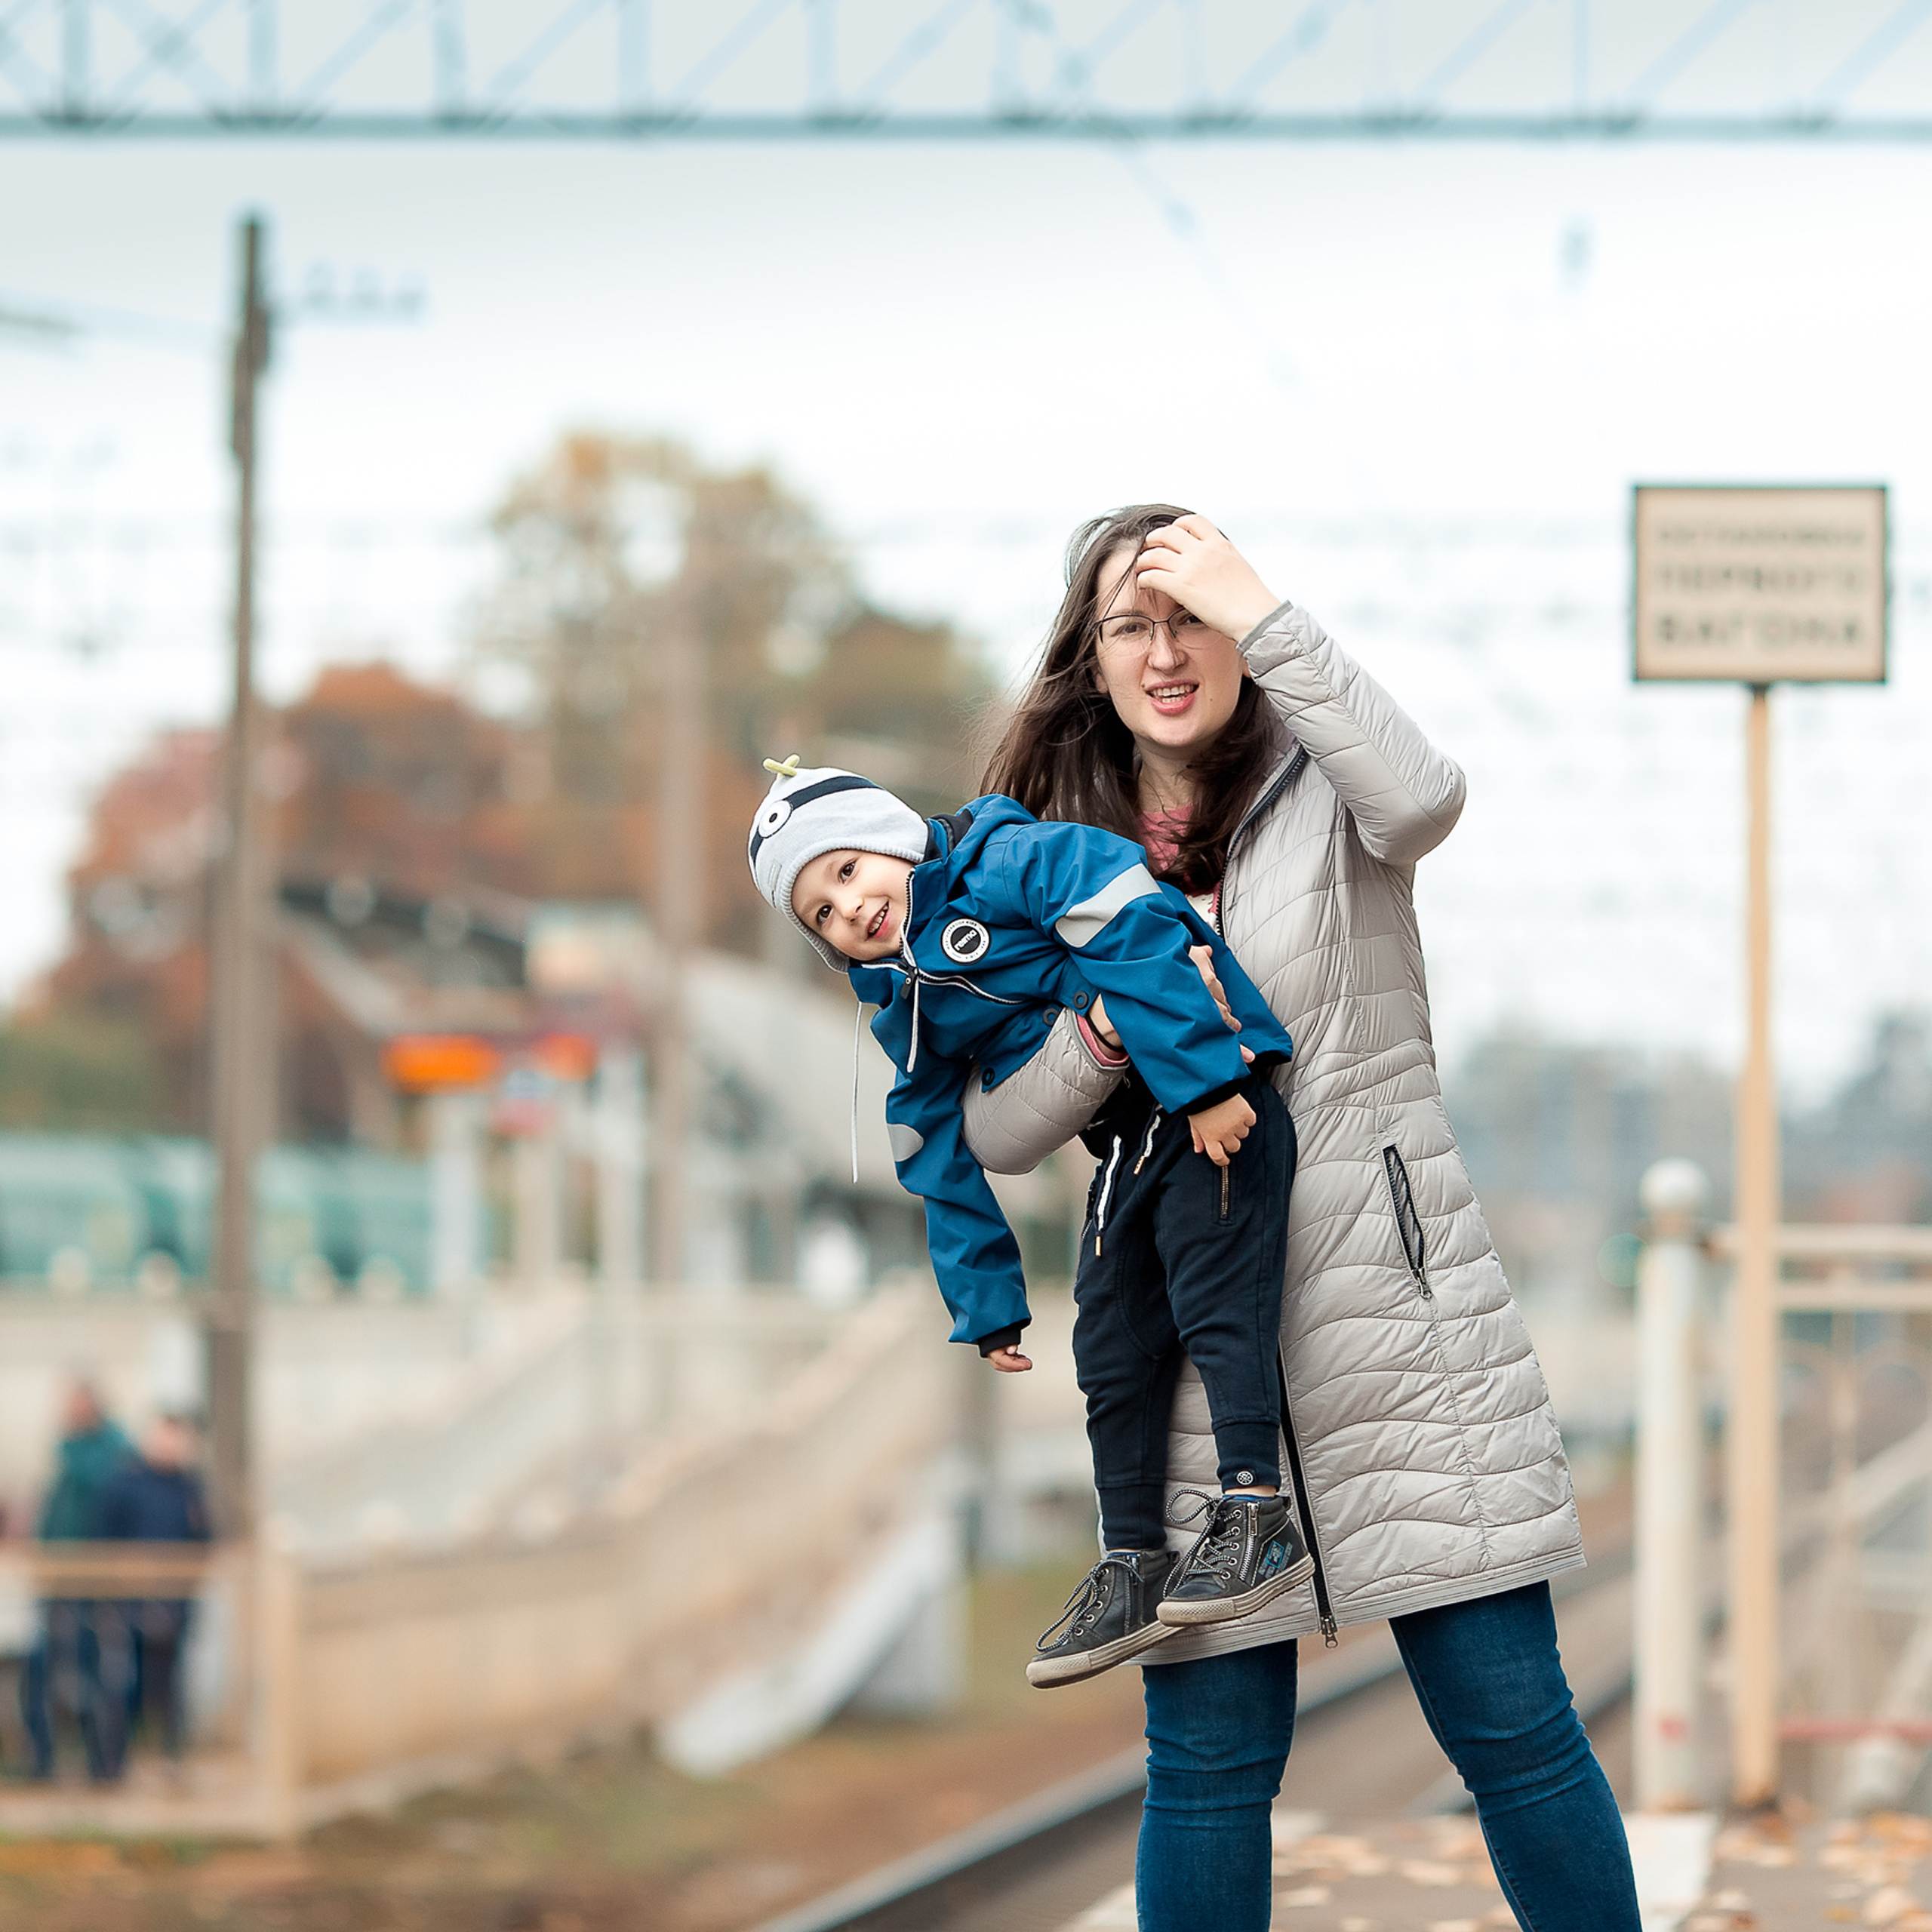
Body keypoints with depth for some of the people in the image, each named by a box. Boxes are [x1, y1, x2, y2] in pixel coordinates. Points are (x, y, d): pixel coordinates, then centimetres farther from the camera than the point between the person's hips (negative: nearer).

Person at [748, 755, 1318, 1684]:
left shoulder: (1012, 863, -11)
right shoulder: (910, 1015, 13)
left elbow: (1140, 936, -22)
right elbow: (946, 1165, 18)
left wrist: (1202, 1082, -26)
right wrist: (988, 1308, 16)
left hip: (1211, 1114, -8)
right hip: (1125, 1152, 8)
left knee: (1215, 1303, -16)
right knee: (1113, 1352, 6)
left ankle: (1255, 1509, -14)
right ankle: (1132, 1568, 12)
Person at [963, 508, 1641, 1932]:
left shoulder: (1322, 792, 4)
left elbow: (1424, 799, -22)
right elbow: (998, 1134, 5)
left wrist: (1264, 616, -21)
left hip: (1401, 1320, -2)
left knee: (1510, 1719, -2)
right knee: (1209, 1753, 1)